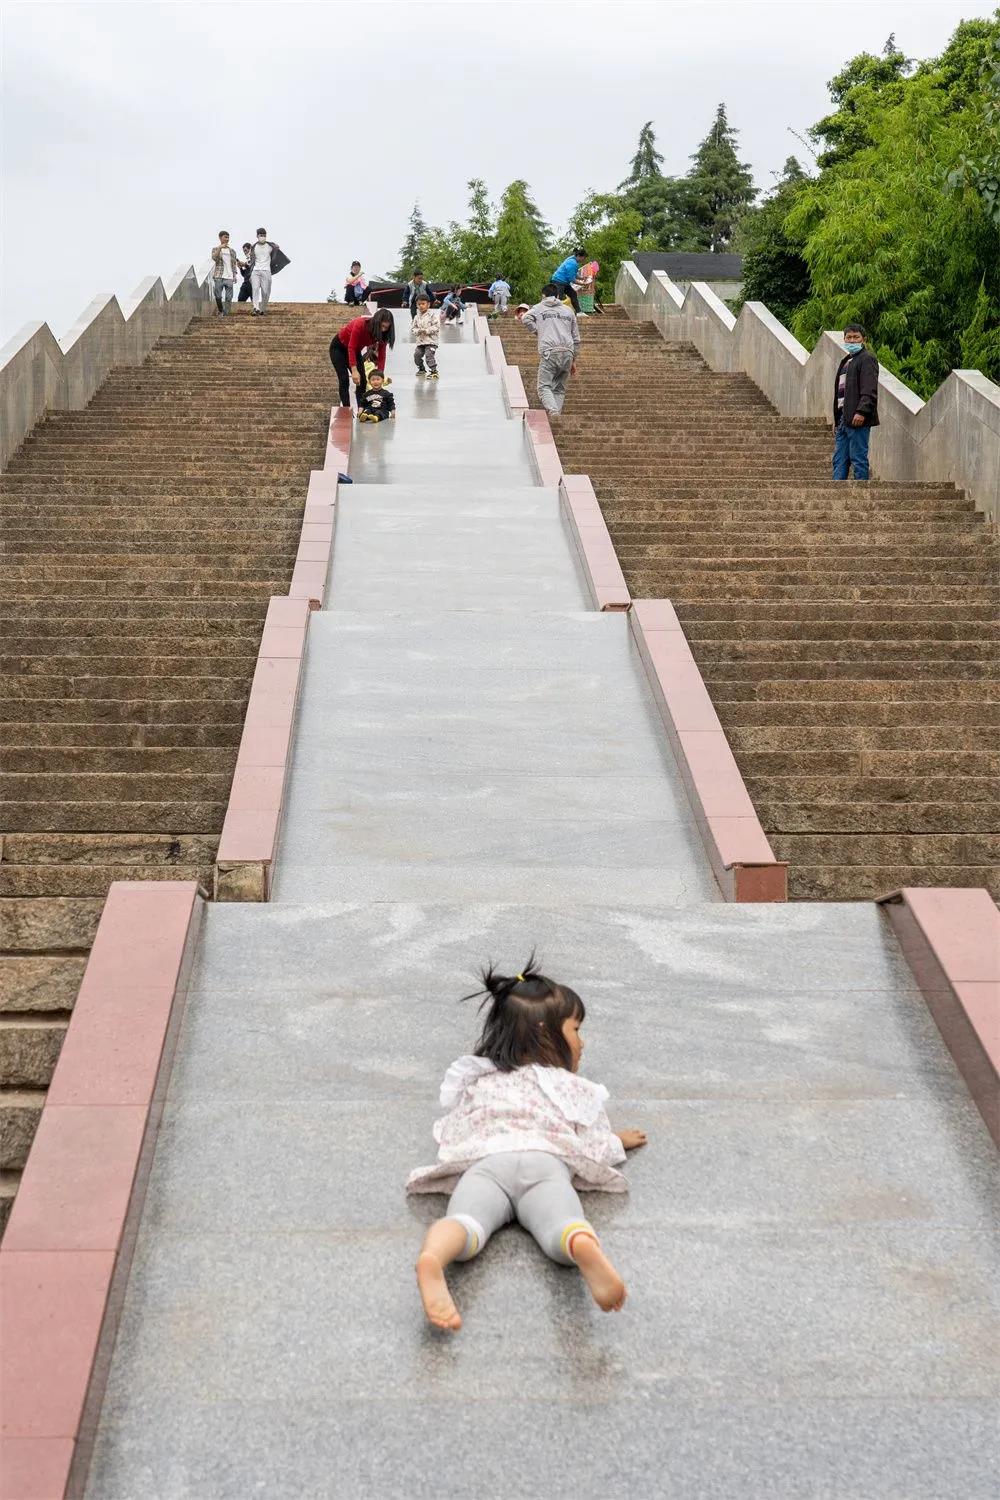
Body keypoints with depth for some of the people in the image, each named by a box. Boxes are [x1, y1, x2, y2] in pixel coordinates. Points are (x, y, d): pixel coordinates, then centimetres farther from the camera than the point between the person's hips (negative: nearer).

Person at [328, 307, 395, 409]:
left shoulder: (382, 334, -18)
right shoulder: (360, 324, -35)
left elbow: (381, 355, -15)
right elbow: (351, 348, -34)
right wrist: (354, 371, -38)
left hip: (356, 351, 6)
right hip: (339, 347, -6)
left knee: (362, 380, -5)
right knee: (344, 379, -15)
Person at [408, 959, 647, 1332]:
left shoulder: (476, 1082, 39)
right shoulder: (574, 1088, 31)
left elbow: (450, 1134, 44)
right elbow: (597, 1147, 30)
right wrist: (618, 1140, 54)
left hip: (483, 1160, 1)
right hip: (546, 1162, -1)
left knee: (466, 1221, -28)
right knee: (563, 1225, -28)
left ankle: (432, 1259, -63)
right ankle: (586, 1249, -65)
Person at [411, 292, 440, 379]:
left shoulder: (433, 315, -7)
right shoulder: (417, 317, 11)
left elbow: (436, 327, -12)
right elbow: (414, 327, 13)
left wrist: (427, 331, -20)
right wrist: (418, 331, -10)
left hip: (430, 340, -6)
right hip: (420, 341, 6)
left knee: (429, 355, -19)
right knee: (417, 355, 6)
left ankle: (434, 371, -16)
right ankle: (421, 369, 28)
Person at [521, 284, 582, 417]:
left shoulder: (538, 308, 15)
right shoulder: (568, 311, 24)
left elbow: (526, 319, -7)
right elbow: (576, 339, 23)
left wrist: (539, 331, 7)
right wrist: (574, 361, 27)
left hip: (549, 352, -3)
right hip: (568, 351, 3)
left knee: (544, 386, -5)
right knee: (560, 388, 10)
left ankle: (552, 409, -31)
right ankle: (557, 415, -4)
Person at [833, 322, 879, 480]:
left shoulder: (867, 359, -4)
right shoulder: (845, 362, 24)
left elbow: (870, 390, -14)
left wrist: (861, 412, -25)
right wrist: (836, 420, 21)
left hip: (857, 419, -9)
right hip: (843, 418, 9)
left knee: (858, 459, -7)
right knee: (839, 460, 7)